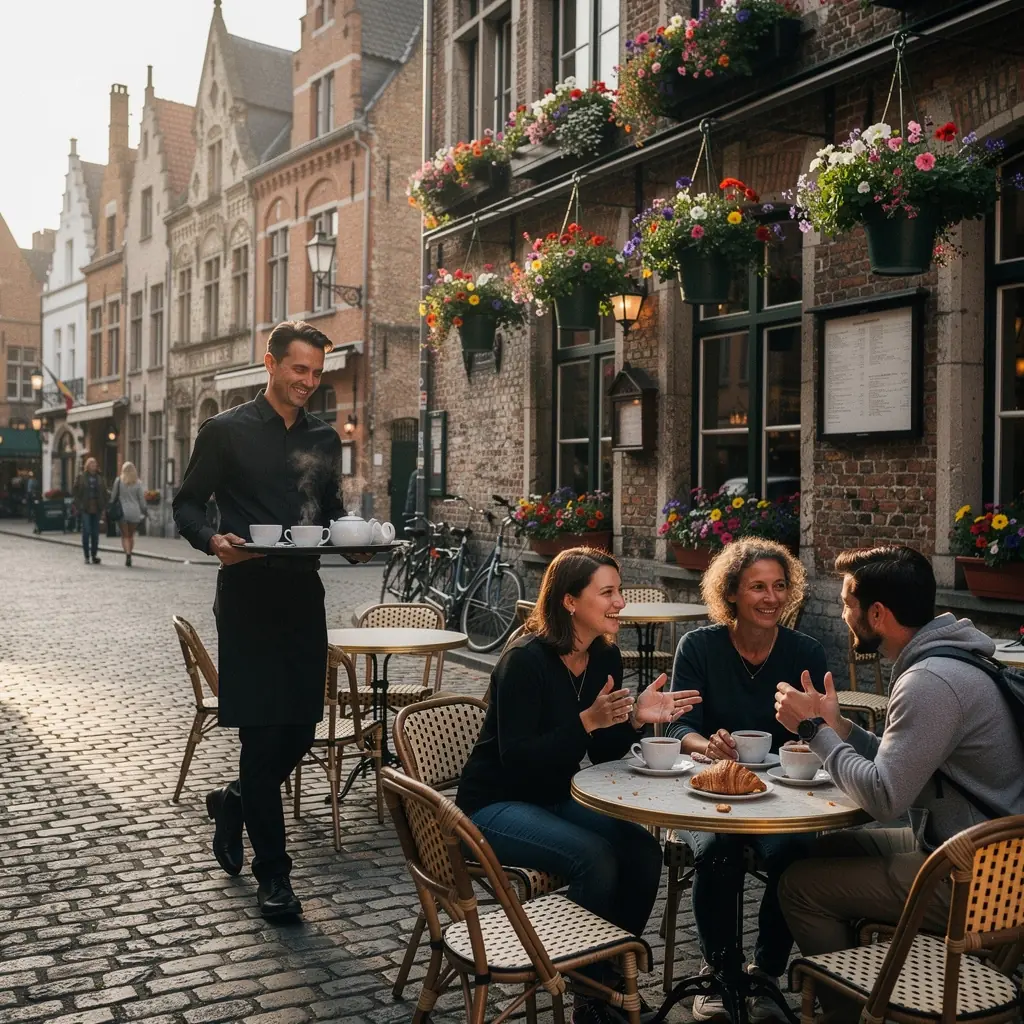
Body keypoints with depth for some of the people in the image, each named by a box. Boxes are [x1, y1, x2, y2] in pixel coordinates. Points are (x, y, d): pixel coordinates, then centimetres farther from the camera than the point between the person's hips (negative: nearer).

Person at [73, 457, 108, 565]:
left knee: (95, 533, 6)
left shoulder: (99, 477, 10)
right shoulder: (82, 477, 0)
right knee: (86, 532, -4)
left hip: (96, 508, 3)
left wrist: (103, 507, 3)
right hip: (85, 509, -3)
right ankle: (87, 556, 3)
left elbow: (104, 492, 11)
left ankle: (94, 555, 14)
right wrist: (79, 506, -9)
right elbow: (76, 491, -1)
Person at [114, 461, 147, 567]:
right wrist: (144, 512, 12)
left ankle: (127, 555, -16)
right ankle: (129, 558, 18)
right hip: (135, 511, 2)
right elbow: (142, 499, 2)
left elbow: (113, 496, -1)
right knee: (131, 535, 15)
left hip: (122, 511, -2)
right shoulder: (137, 483, 0)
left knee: (125, 536, 5)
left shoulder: (118, 481, -3)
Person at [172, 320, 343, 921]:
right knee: (262, 731, -4)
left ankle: (235, 802, 37)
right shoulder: (226, 431, -1)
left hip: (305, 595, 5)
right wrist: (213, 540, -20)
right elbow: (188, 505, 0)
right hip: (248, 596, -5)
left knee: (301, 728, 7)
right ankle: (273, 874, 8)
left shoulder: (326, 439, 13)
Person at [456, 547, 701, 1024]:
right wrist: (587, 720, -34)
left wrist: (636, 718, -15)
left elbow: (603, 755, 4)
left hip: (553, 799, 7)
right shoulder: (525, 659, -23)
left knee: (643, 849, -14)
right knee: (594, 856, -27)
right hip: (495, 804, -7)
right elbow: (515, 758, -27)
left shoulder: (606, 658, -1)